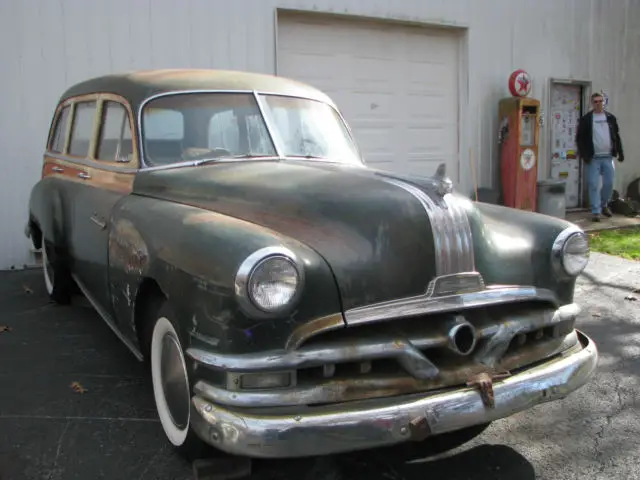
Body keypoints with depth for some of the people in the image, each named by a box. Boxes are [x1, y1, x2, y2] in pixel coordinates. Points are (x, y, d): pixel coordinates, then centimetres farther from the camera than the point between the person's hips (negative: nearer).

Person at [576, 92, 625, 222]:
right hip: (593, 158, -3)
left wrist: (620, 153, 10)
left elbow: (617, 136, 14)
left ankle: (604, 205, 28)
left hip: (608, 157, 3)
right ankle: (596, 212, 3)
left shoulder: (611, 118, 10)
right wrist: (584, 155, -11)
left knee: (609, 184, 5)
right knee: (594, 185, -4)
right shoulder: (586, 119, 0)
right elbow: (579, 138, -2)